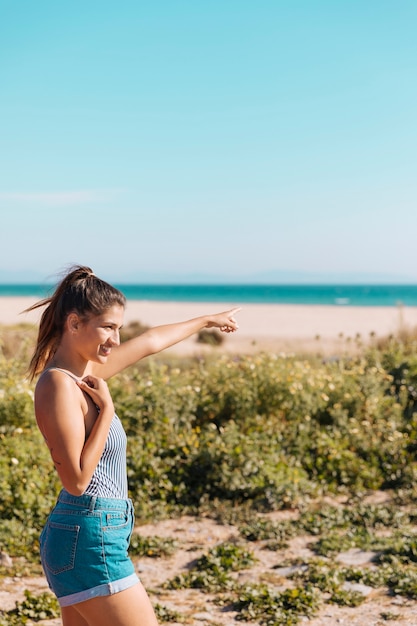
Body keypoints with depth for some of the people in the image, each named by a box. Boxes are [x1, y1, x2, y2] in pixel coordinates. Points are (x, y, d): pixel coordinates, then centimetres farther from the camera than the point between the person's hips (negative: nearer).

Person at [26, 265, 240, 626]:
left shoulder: (86, 372, 9)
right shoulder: (59, 384, -18)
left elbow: (151, 342, 23)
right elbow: (77, 480, -21)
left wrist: (207, 321, 35)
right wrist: (106, 409, -16)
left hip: (81, 538, 9)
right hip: (89, 541, -9)